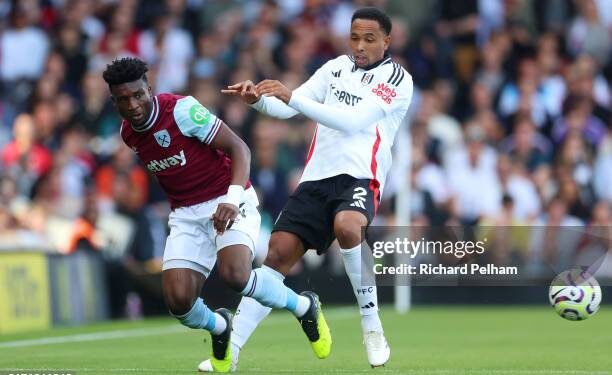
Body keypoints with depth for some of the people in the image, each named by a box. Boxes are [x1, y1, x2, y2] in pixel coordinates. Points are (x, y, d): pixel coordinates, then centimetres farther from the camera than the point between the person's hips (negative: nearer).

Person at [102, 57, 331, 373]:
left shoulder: (181, 110, -18)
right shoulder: (128, 134, 2)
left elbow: (239, 148, -19)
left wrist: (232, 198, -33)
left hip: (227, 201, -5)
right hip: (185, 214, 5)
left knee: (234, 274, -32)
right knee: (177, 300, -15)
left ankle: (304, 306, -3)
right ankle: (218, 327, 22)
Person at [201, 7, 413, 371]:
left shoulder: (397, 79, -3)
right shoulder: (336, 67, 15)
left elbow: (353, 121, -17)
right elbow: (287, 107, 10)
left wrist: (292, 97, -24)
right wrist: (258, 99, -13)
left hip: (359, 177, -5)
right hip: (317, 177, 5)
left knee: (346, 225, -36)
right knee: (277, 255, -5)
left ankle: (372, 326, -19)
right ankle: (230, 351, -3)